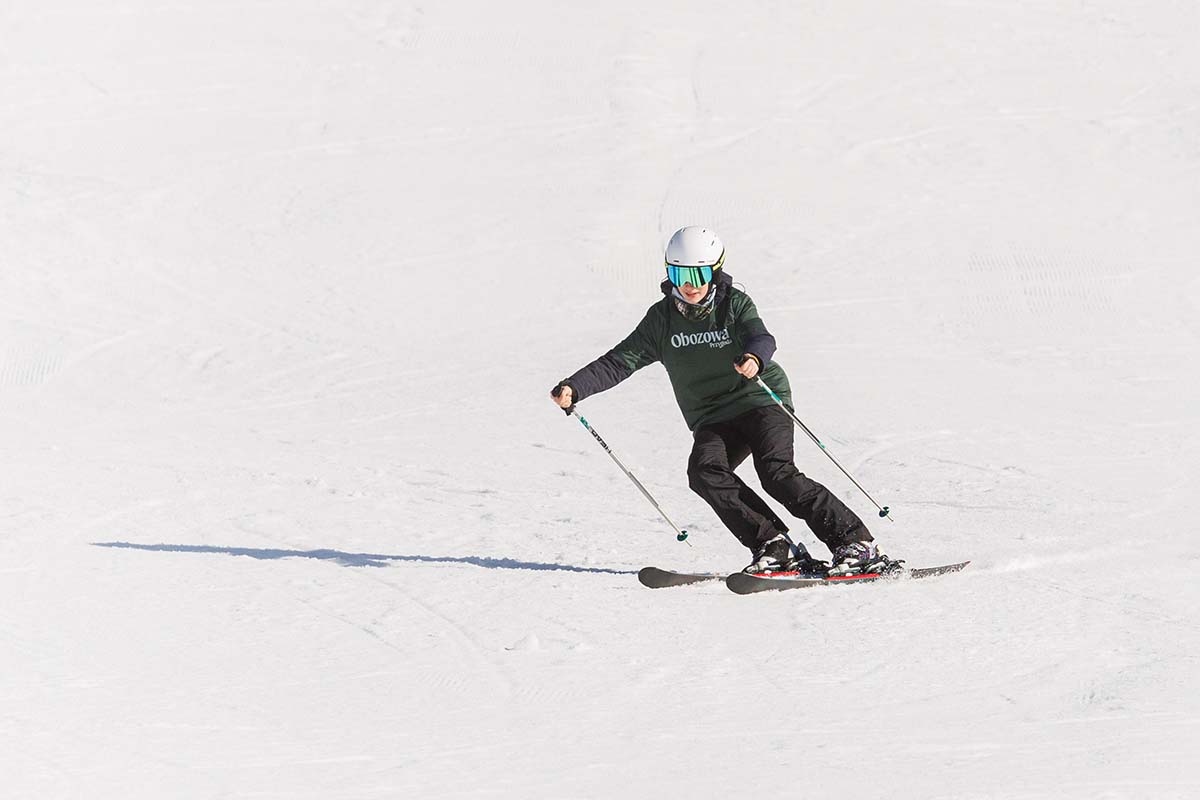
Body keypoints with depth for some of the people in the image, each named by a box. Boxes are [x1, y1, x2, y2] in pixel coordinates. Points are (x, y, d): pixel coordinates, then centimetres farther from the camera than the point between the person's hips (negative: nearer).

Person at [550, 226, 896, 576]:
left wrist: (754, 357, -50)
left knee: (777, 474, -24)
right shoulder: (663, 318, 3)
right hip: (712, 419, 4)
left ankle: (857, 544, -21)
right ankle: (773, 546, -25)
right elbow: (621, 360, 1)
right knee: (704, 472, -25)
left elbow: (761, 337, -25)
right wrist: (575, 388, -13)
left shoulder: (735, 303, -6)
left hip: (760, 400, -4)